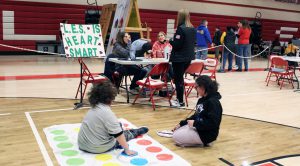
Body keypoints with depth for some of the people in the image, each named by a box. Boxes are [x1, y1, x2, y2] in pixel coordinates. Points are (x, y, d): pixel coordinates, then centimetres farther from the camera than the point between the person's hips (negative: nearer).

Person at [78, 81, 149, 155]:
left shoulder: (94, 108, 3)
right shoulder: (107, 112, -24)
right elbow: (118, 134, -21)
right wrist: (127, 150, -14)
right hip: (98, 148, -7)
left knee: (117, 126, 22)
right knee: (122, 134, 15)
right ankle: (136, 132, 40)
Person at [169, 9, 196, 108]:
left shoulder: (180, 28, -17)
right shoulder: (193, 29, 6)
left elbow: (176, 45, -19)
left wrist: (171, 40, -1)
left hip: (179, 58, -8)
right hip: (189, 57, 8)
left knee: (178, 79, 2)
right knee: (180, 78, 19)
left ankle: (180, 102, 8)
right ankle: (179, 99, 26)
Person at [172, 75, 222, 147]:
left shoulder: (213, 102, -22)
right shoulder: (202, 100, 7)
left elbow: (212, 123, -27)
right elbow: (196, 116, 16)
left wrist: (195, 123, -22)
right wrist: (181, 123, 9)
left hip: (207, 134, -10)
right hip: (198, 128, 10)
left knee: (176, 137, -10)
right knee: (176, 132, 10)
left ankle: (203, 142, -2)